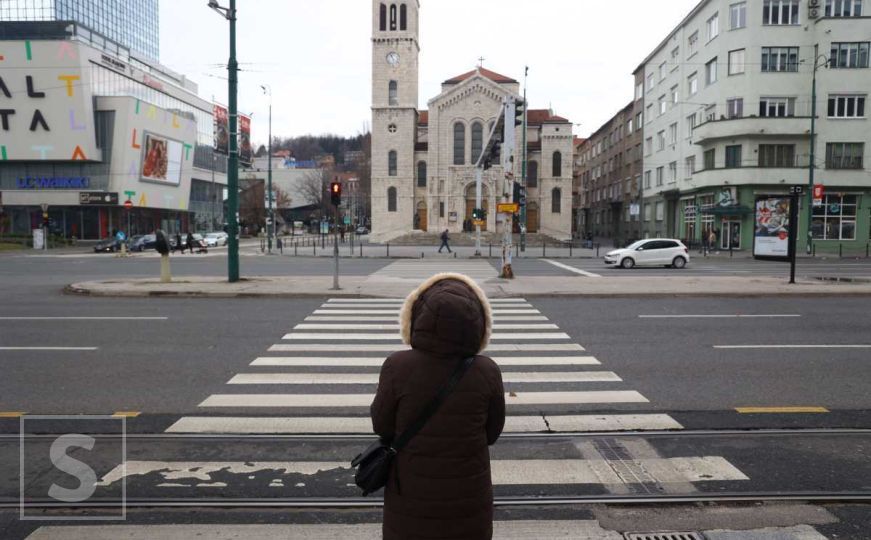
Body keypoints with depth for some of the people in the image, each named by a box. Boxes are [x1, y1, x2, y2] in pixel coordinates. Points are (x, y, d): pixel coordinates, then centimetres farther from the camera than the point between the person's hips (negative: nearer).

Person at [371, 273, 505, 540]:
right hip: (467, 499, 1)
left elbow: (382, 425, -6)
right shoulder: (487, 373, -16)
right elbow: (491, 433, -2)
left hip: (411, 498, 0)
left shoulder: (398, 367, -21)